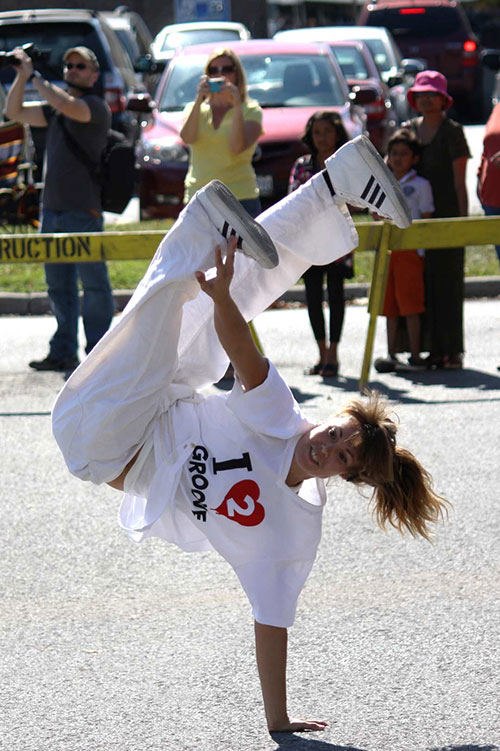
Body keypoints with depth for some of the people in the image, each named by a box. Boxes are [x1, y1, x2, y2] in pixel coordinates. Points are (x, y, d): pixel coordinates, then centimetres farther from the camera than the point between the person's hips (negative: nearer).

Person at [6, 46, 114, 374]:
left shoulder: (96, 107, -7)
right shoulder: (54, 110, 16)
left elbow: (65, 105, -24)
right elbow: (15, 112, 14)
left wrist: (36, 77, -14)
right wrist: (22, 75, 1)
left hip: (83, 211, -8)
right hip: (52, 209, 8)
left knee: (94, 283, -3)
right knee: (59, 286, 12)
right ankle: (63, 353, 18)